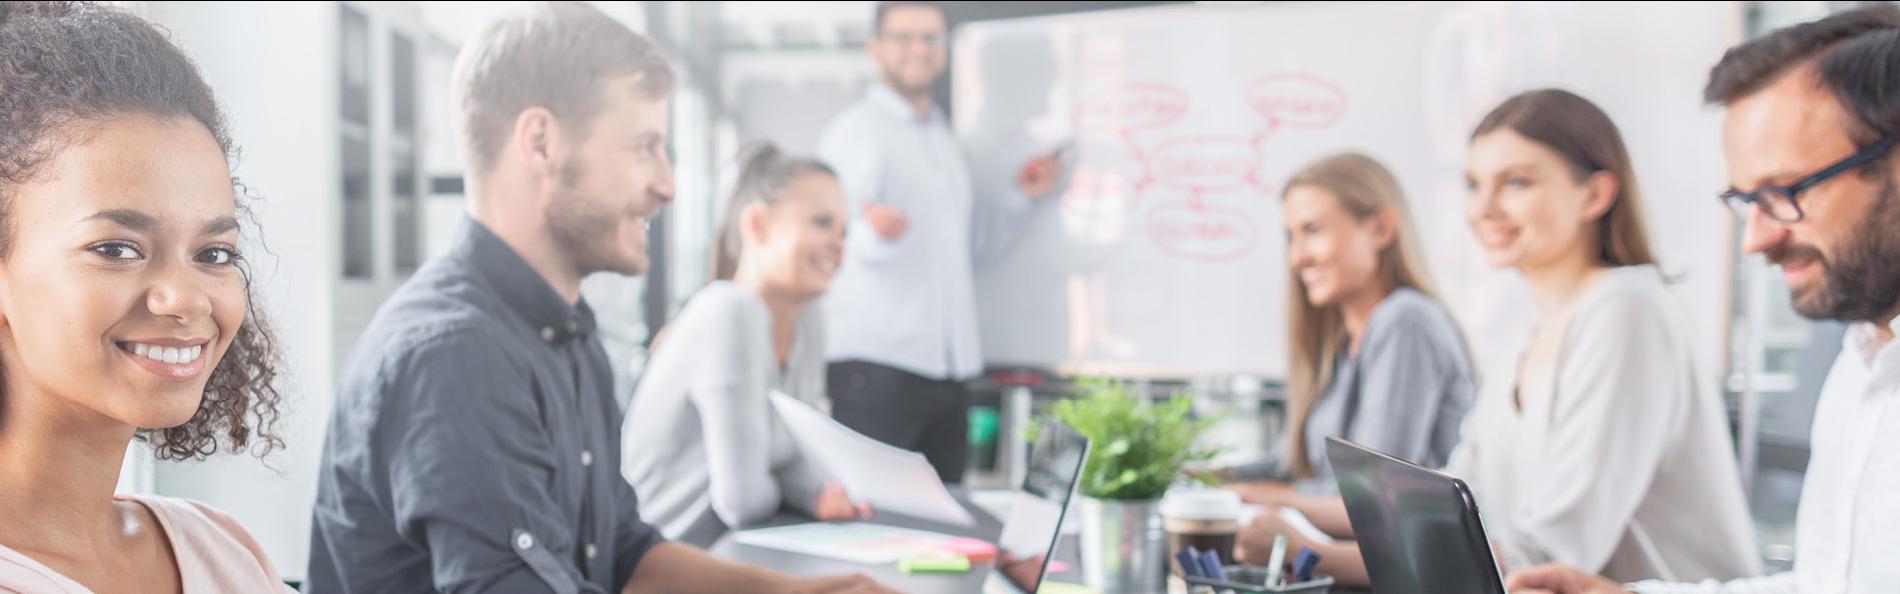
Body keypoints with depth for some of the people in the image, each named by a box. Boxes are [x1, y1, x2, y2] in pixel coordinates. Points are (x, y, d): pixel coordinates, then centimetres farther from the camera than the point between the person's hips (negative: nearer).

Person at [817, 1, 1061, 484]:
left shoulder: (940, 135, 21)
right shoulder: (858, 130, -4)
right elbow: (842, 240, -17)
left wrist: (1021, 196, 18)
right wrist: (875, 231, -38)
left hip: (947, 368, 8)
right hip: (876, 366, -7)